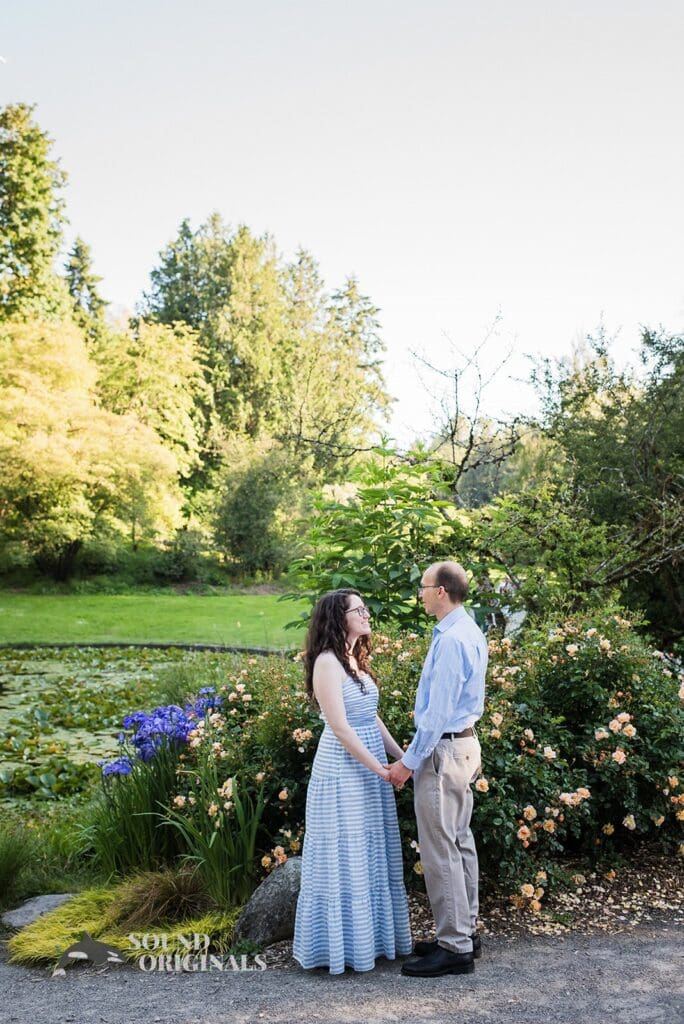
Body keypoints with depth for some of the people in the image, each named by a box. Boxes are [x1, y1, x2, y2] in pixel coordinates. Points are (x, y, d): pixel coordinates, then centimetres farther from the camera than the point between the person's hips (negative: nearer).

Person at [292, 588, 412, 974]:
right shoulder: (328, 662, -16)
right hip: (343, 771, -9)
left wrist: (402, 757, 7)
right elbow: (340, 728, -20)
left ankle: (373, 936, 27)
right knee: (347, 858, 2)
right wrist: (382, 769, -17)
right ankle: (346, 944, 15)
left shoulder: (356, 659, 11)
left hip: (370, 767, 9)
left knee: (373, 854, 15)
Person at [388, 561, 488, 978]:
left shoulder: (451, 640, -21)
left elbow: (438, 711, -22)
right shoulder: (471, 632, 10)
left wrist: (409, 761, -15)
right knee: (461, 842, 16)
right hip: (465, 742, 11)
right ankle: (466, 932, 27)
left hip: (444, 750, -11)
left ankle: (454, 948, 5)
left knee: (441, 851, -3)